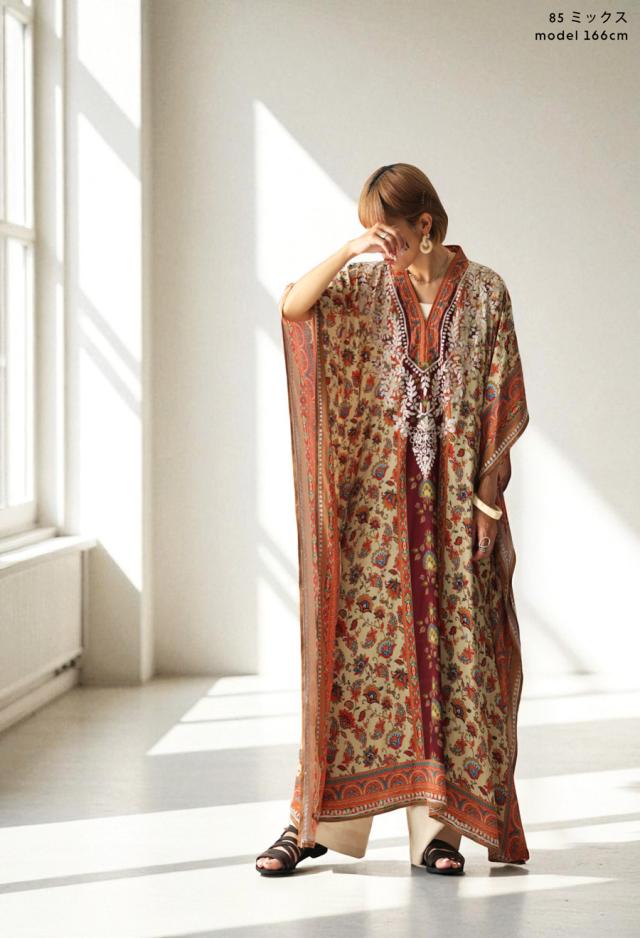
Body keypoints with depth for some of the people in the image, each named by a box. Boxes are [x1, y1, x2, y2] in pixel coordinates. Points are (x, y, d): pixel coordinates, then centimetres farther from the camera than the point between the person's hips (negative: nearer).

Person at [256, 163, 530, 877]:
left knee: (453, 648, 0)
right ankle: (311, 820, 2)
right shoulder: (366, 286, 7)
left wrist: (487, 492, -5)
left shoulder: (484, 291, 3)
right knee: (357, 642, -3)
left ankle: (438, 825, 6)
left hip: (457, 497, 0)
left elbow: (508, 406, 1)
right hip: (379, 495, 1)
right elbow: (293, 305, -10)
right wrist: (351, 250, -17)